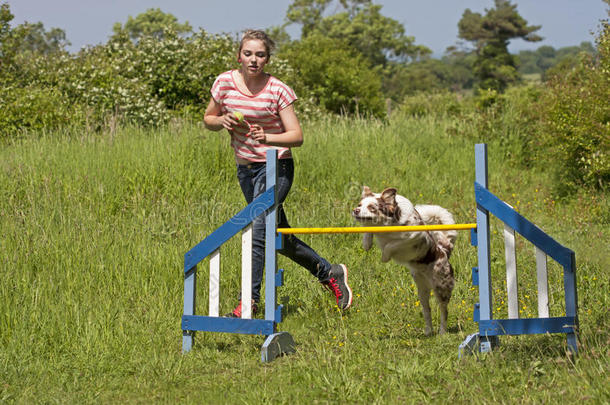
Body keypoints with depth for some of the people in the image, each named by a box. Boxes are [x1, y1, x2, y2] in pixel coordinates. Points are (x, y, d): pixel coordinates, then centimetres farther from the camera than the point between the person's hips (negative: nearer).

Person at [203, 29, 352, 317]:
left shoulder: (278, 91, -13)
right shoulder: (225, 83, -3)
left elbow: (297, 137, -14)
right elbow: (208, 119, 10)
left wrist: (268, 138, -32)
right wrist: (223, 120, -12)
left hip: (276, 167, -5)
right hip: (245, 168, 5)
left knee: (257, 232, -18)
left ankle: (250, 302, -13)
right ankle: (330, 273, 32)